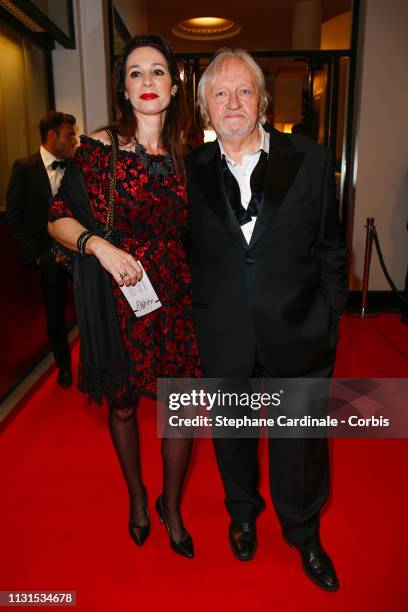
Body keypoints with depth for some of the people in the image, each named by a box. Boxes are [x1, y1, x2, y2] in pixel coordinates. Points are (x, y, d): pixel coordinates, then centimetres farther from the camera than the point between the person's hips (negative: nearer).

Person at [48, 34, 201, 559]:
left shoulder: (184, 156, 6)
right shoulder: (99, 148, -5)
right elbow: (58, 219, -3)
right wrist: (99, 245, -20)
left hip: (174, 297, 3)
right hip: (118, 298, -2)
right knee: (122, 404, 14)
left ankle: (171, 506, 33)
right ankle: (137, 497, 42)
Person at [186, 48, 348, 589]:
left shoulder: (311, 160, -2)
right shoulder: (192, 170, 0)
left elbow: (330, 249, 0)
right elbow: (187, 251, 5)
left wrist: (328, 319, -2)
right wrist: (195, 314, 0)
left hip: (296, 334, 0)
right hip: (223, 337, 1)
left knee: (300, 443, 15)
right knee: (232, 435, 20)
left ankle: (304, 534, 43)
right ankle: (242, 514, 50)